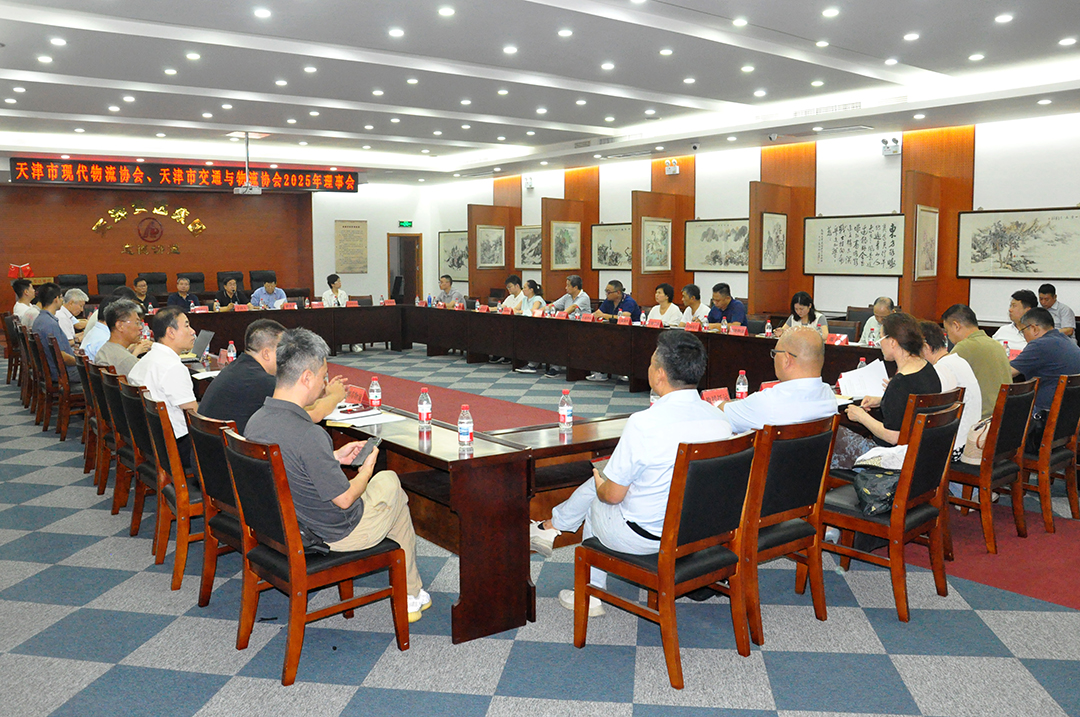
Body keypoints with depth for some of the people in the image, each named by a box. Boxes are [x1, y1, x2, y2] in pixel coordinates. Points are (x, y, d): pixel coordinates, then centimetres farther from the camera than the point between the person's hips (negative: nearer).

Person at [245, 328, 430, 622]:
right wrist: (366, 470, -4)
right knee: (390, 483, 21)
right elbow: (344, 499, -23)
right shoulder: (309, 436, -34)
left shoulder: (255, 421, -8)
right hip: (335, 536, -8)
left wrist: (333, 457, 8)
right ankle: (410, 594, 35)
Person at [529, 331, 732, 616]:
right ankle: (552, 526, 41)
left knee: (596, 502, 24)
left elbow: (613, 495, -17)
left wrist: (600, 485, 7)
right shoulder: (719, 418, -6)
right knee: (600, 480, 23)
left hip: (643, 537, -6)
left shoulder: (644, 423, -27)